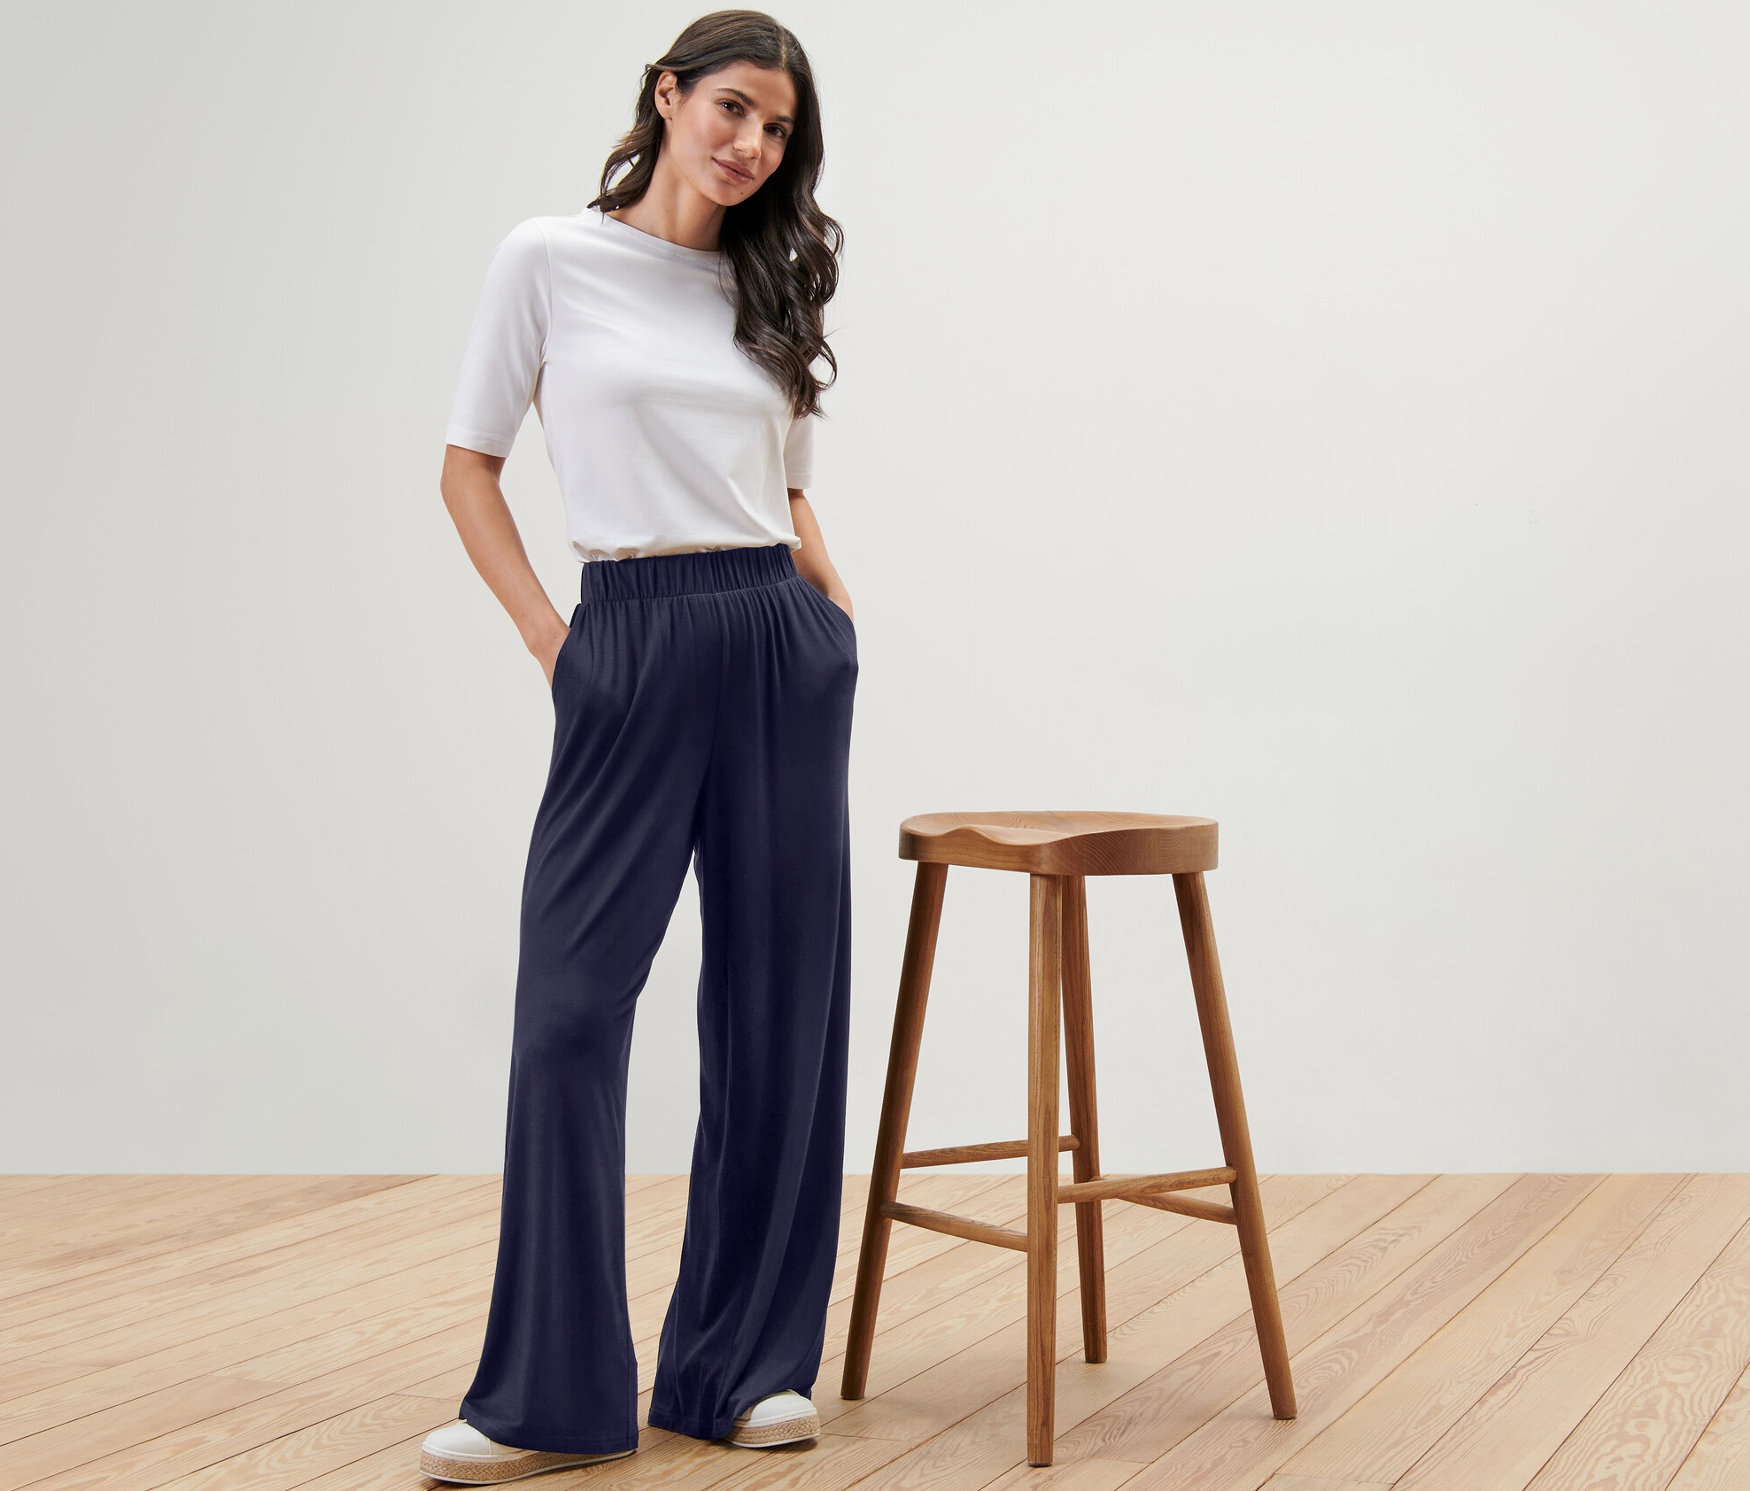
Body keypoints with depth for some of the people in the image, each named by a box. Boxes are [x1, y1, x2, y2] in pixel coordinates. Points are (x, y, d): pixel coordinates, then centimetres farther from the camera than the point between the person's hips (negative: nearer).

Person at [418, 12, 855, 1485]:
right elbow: (470, 469, 4)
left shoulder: (766, 290, 13)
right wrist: (548, 641, -4)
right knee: (571, 1002, -6)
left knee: (779, 1001, 4)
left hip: (781, 643, 4)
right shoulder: (550, 261, 2)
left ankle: (749, 1363, 16)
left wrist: (836, 615, 4)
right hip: (631, 647, -4)